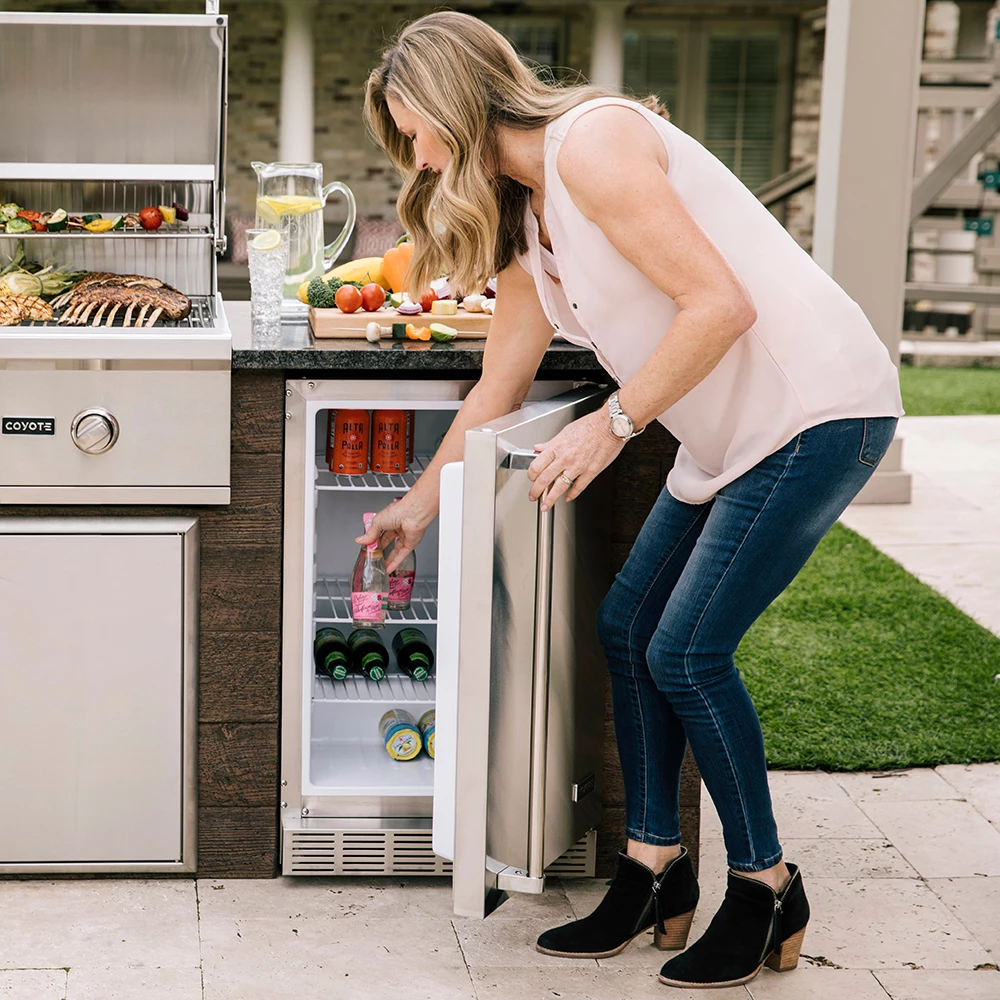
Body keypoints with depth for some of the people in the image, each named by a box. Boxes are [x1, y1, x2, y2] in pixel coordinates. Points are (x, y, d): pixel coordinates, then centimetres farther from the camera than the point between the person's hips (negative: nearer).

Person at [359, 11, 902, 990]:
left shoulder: (591, 144, -16)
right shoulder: (525, 217, 14)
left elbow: (721, 305, -23)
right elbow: (495, 389, 23)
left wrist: (612, 425, -18)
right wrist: (419, 506, 30)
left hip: (818, 408, -10)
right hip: (733, 434, 10)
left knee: (686, 650, -9)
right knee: (626, 625, 8)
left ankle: (765, 890, 8)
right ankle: (655, 872, 18)